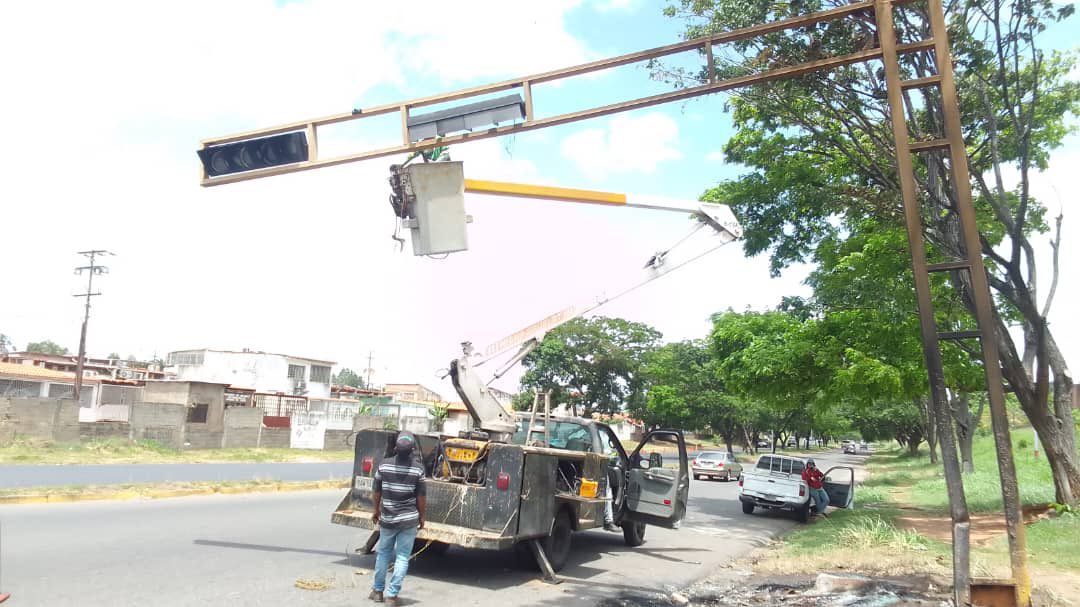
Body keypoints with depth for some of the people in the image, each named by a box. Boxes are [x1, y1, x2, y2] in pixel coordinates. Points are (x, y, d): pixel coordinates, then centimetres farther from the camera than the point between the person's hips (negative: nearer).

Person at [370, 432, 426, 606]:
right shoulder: (417, 469, -12)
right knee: (402, 557, 7)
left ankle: (377, 591, 28)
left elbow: (376, 492, 2)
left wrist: (376, 510, 18)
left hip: (387, 519, 2)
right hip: (409, 520, -2)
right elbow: (421, 497, -7)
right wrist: (421, 516, 8)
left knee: (383, 554, 19)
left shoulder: (384, 465, -7)